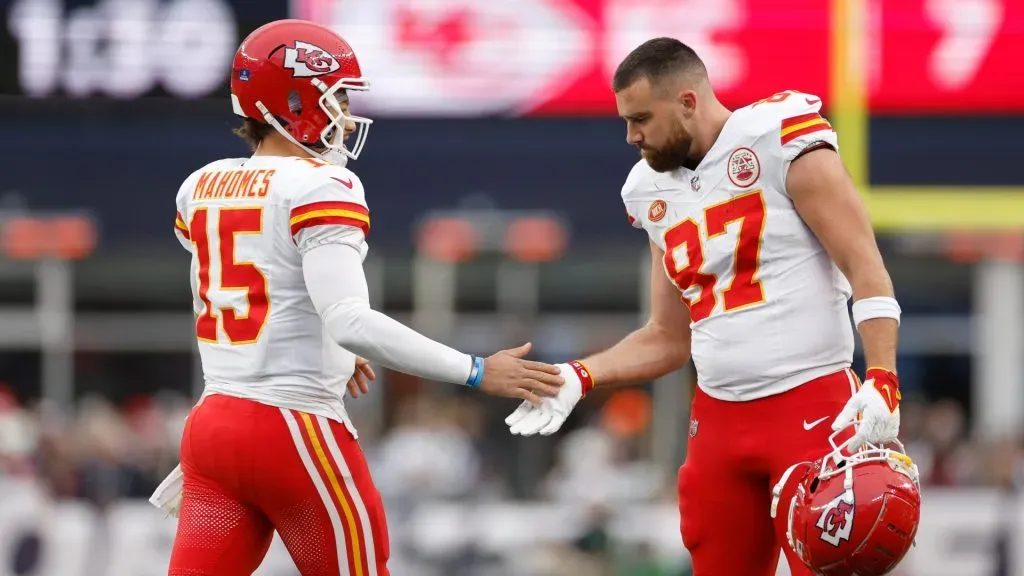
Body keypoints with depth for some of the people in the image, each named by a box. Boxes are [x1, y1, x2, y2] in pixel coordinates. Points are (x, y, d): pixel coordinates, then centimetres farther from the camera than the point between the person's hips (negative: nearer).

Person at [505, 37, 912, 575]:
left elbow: (866, 270, -11)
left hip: (812, 405, -6)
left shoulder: (779, 138, -8)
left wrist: (881, 381, -22)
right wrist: (580, 376, 6)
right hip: (719, 417, 7)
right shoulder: (652, 189, 13)